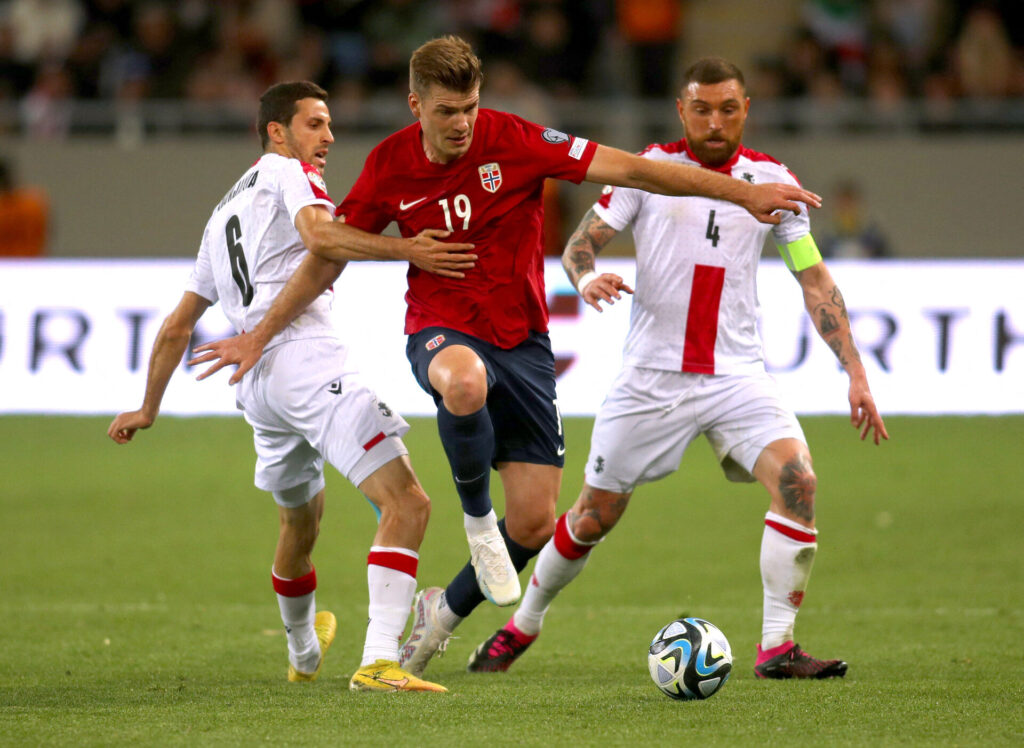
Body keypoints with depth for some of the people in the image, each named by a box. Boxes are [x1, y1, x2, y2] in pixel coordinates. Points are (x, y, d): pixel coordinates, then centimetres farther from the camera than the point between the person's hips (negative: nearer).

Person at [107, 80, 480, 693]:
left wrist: (149, 409, 44)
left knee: (301, 517, 33)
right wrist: (406, 248, -20)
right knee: (406, 504, -18)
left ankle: (304, 655, 53)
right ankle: (379, 662, -33)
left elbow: (177, 326, 36)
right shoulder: (288, 172, 8)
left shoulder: (223, 212, 31)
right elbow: (319, 232, -16)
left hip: (253, 382, 9)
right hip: (308, 359, -9)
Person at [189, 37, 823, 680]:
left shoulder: (515, 142, -11)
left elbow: (631, 170, -11)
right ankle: (477, 519, -16)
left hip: (522, 341, 1)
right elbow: (329, 255, 9)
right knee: (466, 381, -42)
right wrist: (260, 336, 10)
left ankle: (448, 610, 25)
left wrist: (744, 194, -14)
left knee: (534, 524, -4)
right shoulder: (390, 167, -4)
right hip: (442, 331, -1)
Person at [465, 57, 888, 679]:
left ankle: (776, 649, -15)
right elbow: (582, 240, 0)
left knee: (796, 480, -22)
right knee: (595, 515, 5)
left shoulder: (772, 179, 3)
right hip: (651, 373, -1)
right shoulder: (649, 168, -1)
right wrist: (586, 278, -24)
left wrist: (856, 372, 1)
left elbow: (815, 280, 7)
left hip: (737, 373, 1)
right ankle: (522, 626, 30)